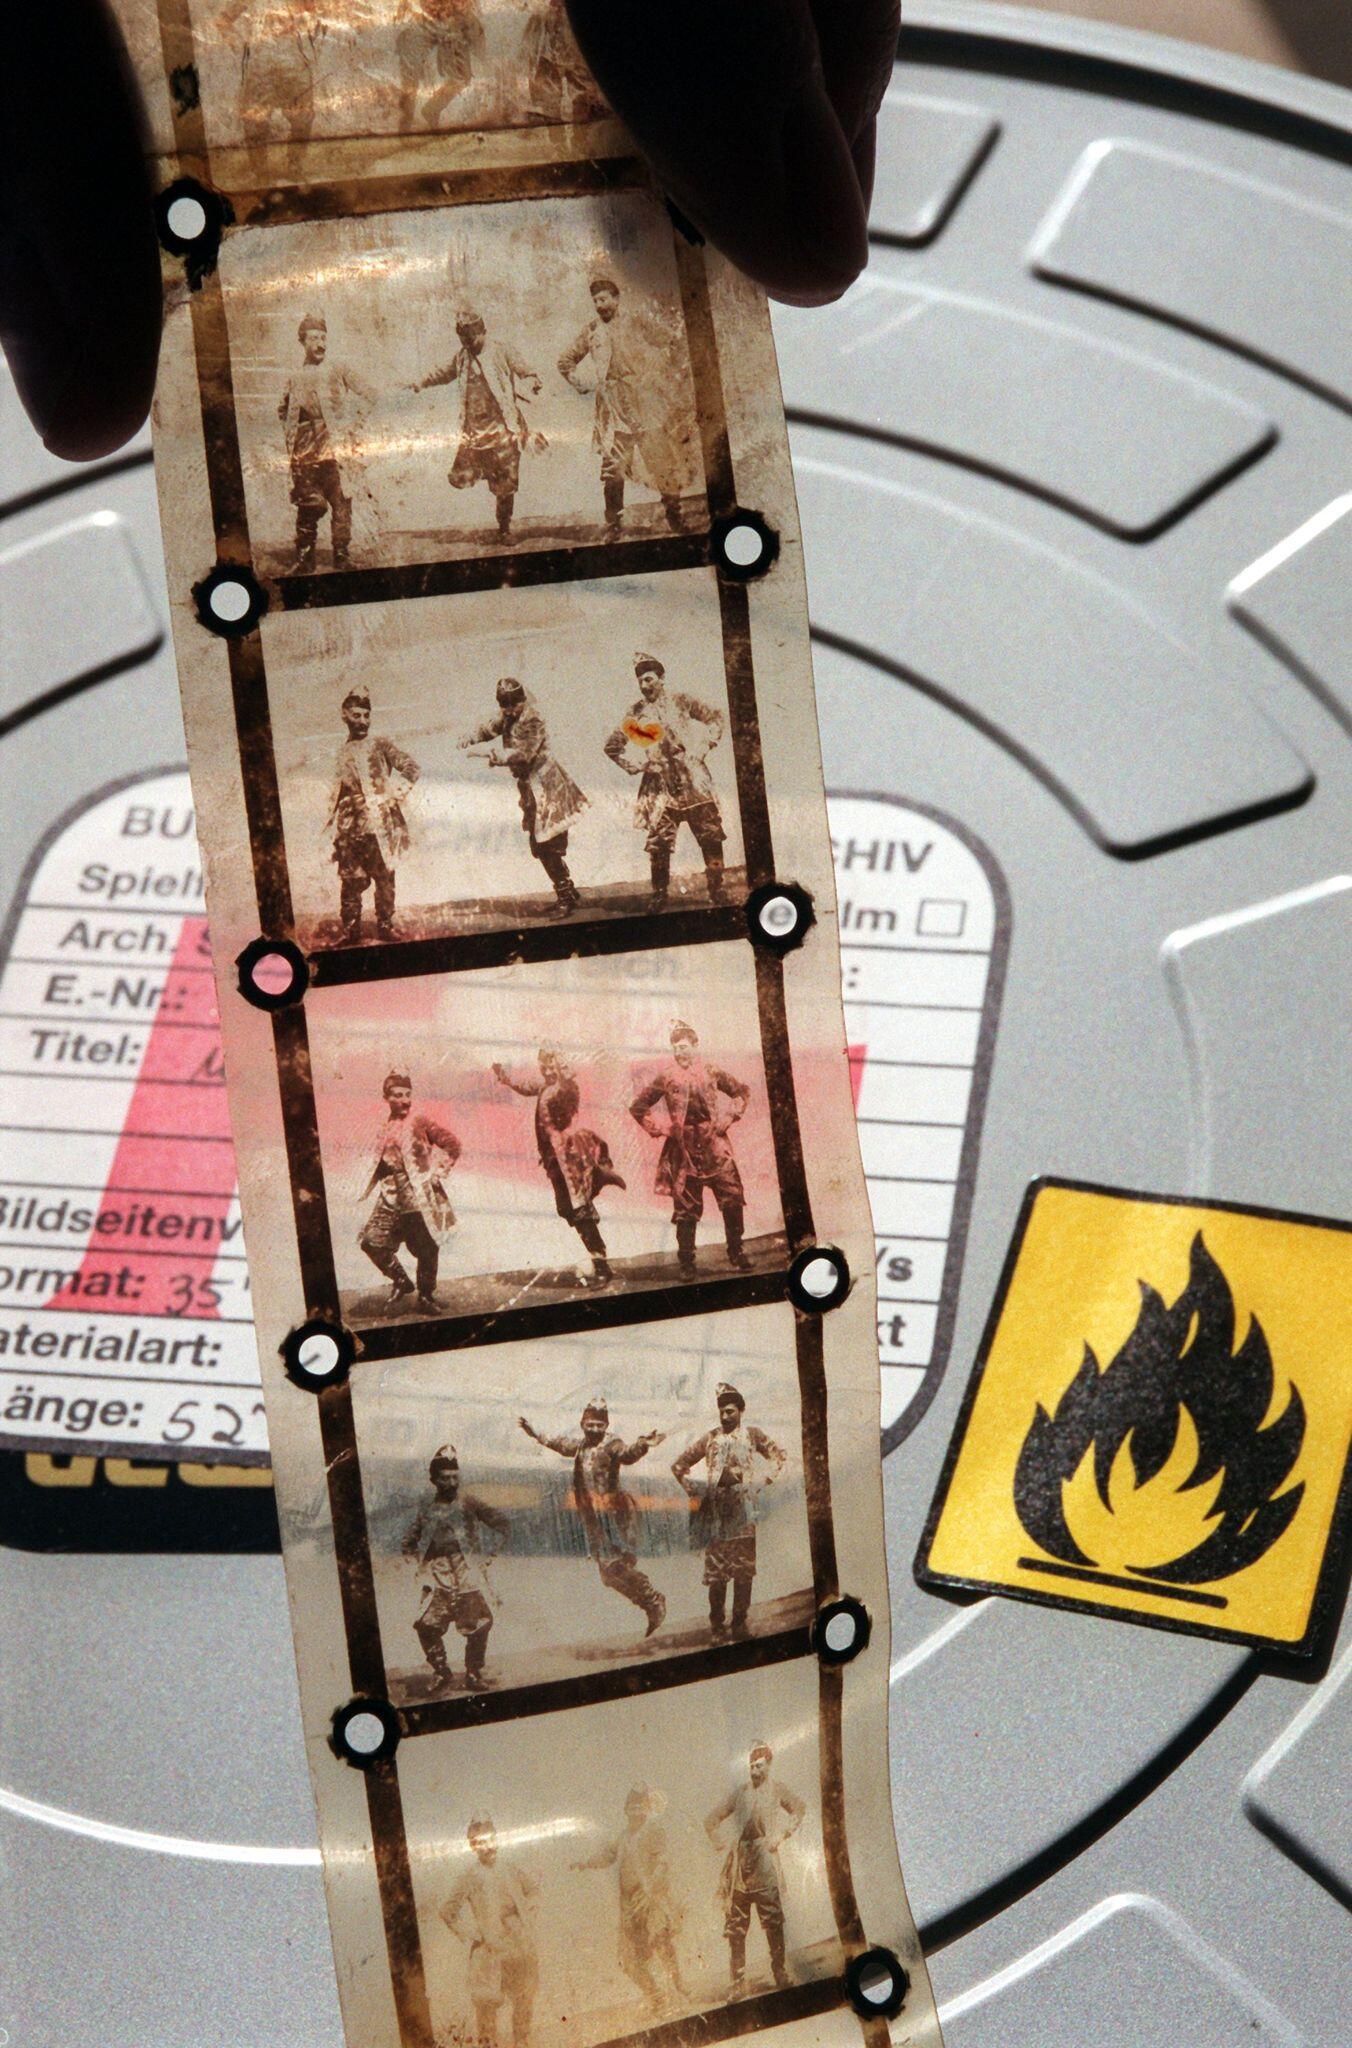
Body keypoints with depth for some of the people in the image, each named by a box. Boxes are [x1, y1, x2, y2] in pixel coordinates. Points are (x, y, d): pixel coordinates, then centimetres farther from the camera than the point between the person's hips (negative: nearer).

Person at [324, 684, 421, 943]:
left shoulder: (381, 745, 5)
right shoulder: (343, 752, 15)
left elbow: (411, 767, -4)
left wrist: (400, 790, -19)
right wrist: (332, 823, 13)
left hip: (379, 826, -2)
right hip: (350, 830, 2)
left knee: (384, 878, 1)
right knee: (350, 881, 0)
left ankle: (385, 925, 11)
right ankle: (350, 930, 6)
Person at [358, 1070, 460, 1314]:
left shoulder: (420, 1121, -5)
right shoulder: (386, 1127, 10)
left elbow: (452, 1144, -5)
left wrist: (438, 1172, -6)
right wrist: (378, 1182, 9)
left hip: (420, 1196, -5)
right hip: (392, 1197, 5)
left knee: (426, 1248, 3)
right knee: (372, 1240, -8)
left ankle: (426, 1295, 21)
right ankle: (401, 1281, 12)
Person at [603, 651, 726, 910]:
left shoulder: (680, 701, 3)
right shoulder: (636, 712, 4)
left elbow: (715, 717, 10)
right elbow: (612, 746, 11)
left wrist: (704, 746, 0)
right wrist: (636, 765, 0)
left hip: (693, 781, 0)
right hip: (660, 787, 0)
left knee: (711, 839, 0)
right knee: (657, 844, -6)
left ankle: (716, 889, 11)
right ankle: (659, 896, 4)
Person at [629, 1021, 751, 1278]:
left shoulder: (711, 1072, 4)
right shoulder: (666, 1078, 2)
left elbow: (742, 1091, 17)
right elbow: (638, 1107, 10)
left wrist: (729, 1115, 3)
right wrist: (658, 1129, 1)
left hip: (715, 1146, 1)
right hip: (684, 1150, -1)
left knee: (733, 1197, -5)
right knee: (686, 1207, 1)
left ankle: (736, 1252, 9)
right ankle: (686, 1262, 9)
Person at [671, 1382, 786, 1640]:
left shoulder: (752, 1434, 8)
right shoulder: (710, 1438, 9)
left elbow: (780, 1456, 13)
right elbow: (679, 1466, 17)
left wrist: (763, 1481, 3)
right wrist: (695, 1491, 7)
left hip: (743, 1514, 0)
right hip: (715, 1513, 0)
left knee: (744, 1572, 0)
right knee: (715, 1573, -2)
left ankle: (740, 1623, 6)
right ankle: (717, 1626, 4)